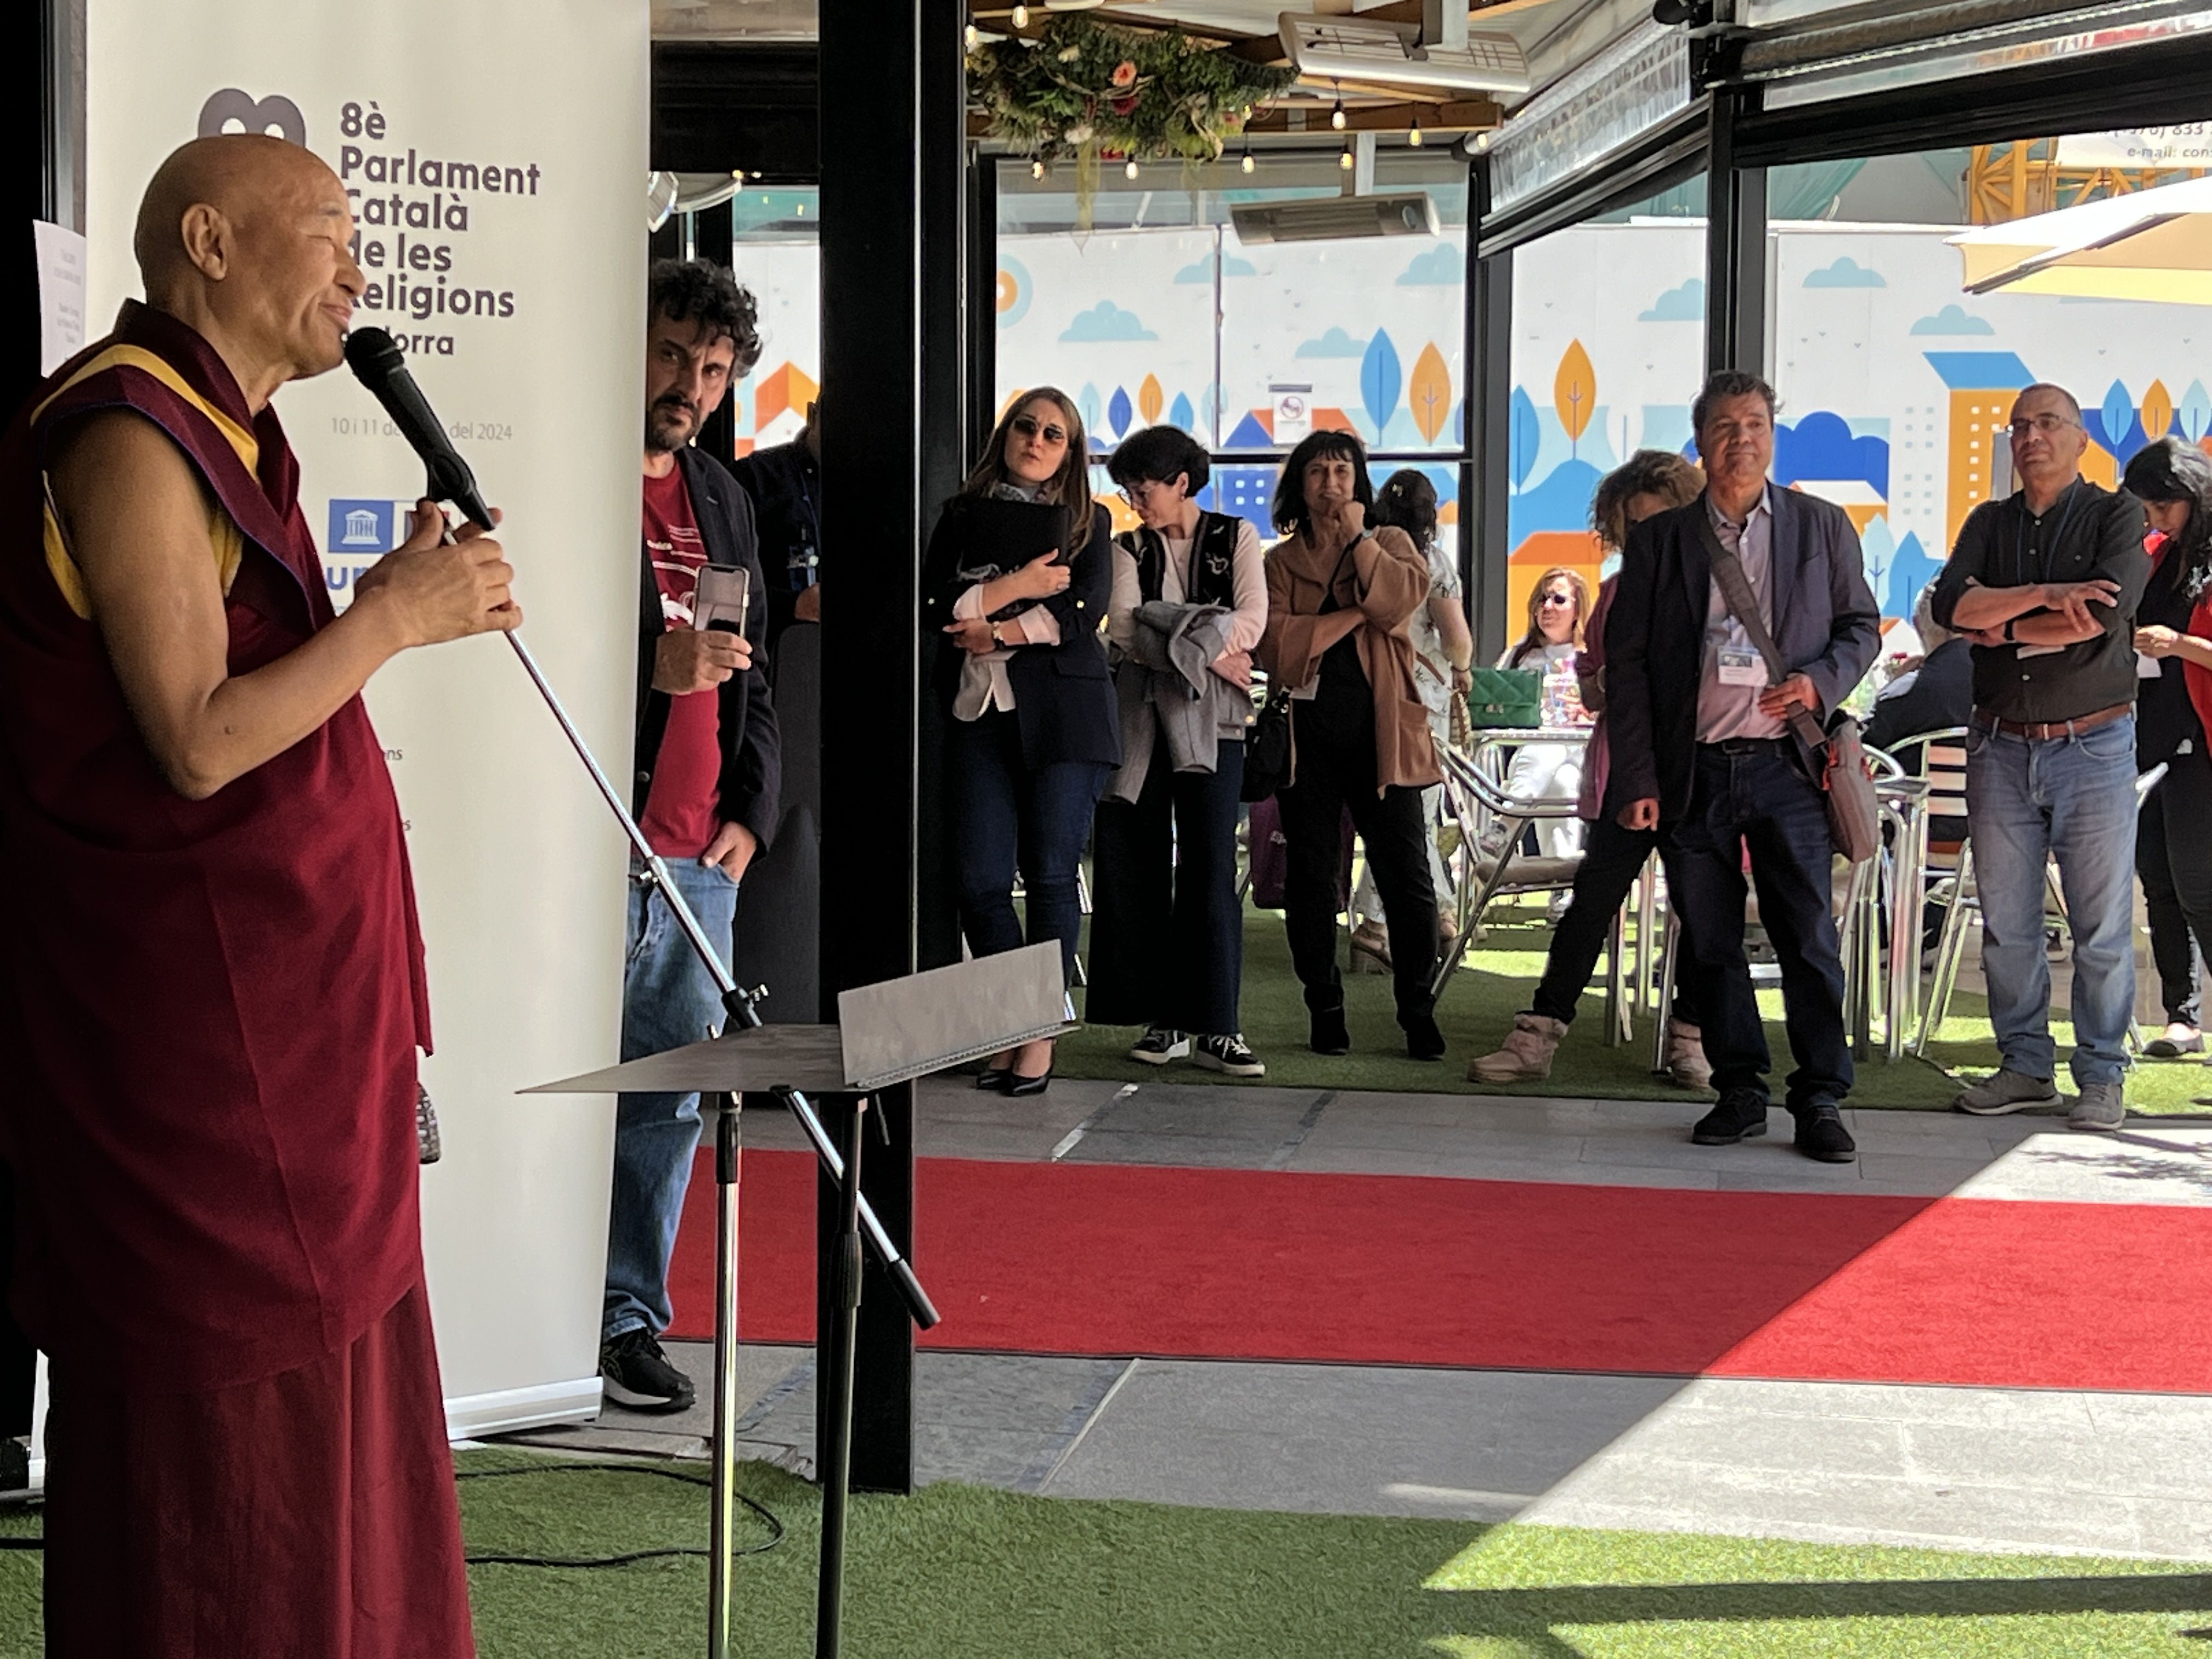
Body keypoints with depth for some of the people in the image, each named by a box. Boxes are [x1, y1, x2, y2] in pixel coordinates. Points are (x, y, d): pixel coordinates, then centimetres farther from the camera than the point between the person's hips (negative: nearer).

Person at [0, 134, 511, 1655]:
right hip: (201, 1006, -10)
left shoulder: (217, 434, 17)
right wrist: (394, 619, -14)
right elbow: (198, 742, -20)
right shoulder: (131, 436, -15)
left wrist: (396, 607, 8)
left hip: (280, 1002, 10)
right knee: (232, 1409, -3)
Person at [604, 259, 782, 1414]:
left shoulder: (721, 500, 20)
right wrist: (651, 666, -21)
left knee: (672, 1099, 9)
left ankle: (631, 1319, 17)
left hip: (702, 855, 7)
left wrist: (749, 811, 12)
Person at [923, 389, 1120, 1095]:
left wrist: (1001, 631, -9)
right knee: (980, 880, -3)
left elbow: (1083, 613, -5)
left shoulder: (1088, 521, 9)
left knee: (1051, 875, -3)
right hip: (980, 713, 2)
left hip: (1064, 713, -2)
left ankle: (1042, 1034, 5)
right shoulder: (963, 515, 13)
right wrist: (1017, 586, -9)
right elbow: (935, 604, -1)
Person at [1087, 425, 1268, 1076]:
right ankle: (1164, 1021, 7)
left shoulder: (1235, 537, 10)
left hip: (1212, 720, -2)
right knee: (1142, 870, 0)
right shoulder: (1129, 549, 13)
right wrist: (1203, 650, -13)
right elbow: (1122, 624, -4)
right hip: (1142, 720, 2)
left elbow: (1251, 621, -4)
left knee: (1210, 871, -8)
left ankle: (1216, 1028, -8)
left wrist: (1163, 639, -10)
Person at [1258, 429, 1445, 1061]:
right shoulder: (1280, 562, 12)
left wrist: (1357, 536, -4)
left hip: (1379, 726, -1)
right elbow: (1276, 641, -5)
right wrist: (1352, 616, -8)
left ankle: (1418, 1013, 1)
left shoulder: (1390, 543, 12)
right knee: (1310, 874, 4)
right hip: (1307, 729, 1)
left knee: (1405, 872, -4)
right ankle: (1324, 1010, 13)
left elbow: (1399, 600, -10)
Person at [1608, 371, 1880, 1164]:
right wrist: (1635, 780, -2)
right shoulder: (1658, 541, 7)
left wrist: (1820, 681, -9)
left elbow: (1861, 624, 13)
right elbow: (1626, 662, 5)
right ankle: (1739, 1092, 17)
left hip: (1786, 766, -1)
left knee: (1809, 937, -4)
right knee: (1712, 942, 6)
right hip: (1694, 772, 1)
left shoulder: (1823, 526, 8)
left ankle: (1820, 1099, 4)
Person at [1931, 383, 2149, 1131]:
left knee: (2102, 923, -1)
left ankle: (2102, 1076, 7)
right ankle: (2026, 1066, 17)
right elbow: (1952, 604, -6)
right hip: (2001, 749, 4)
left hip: (2093, 744, -4)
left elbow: (2104, 616, -15)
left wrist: (2004, 627, -6)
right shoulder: (1988, 523, 12)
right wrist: (2044, 596, -17)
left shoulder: (2116, 515, 1)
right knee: (2006, 922, 7)